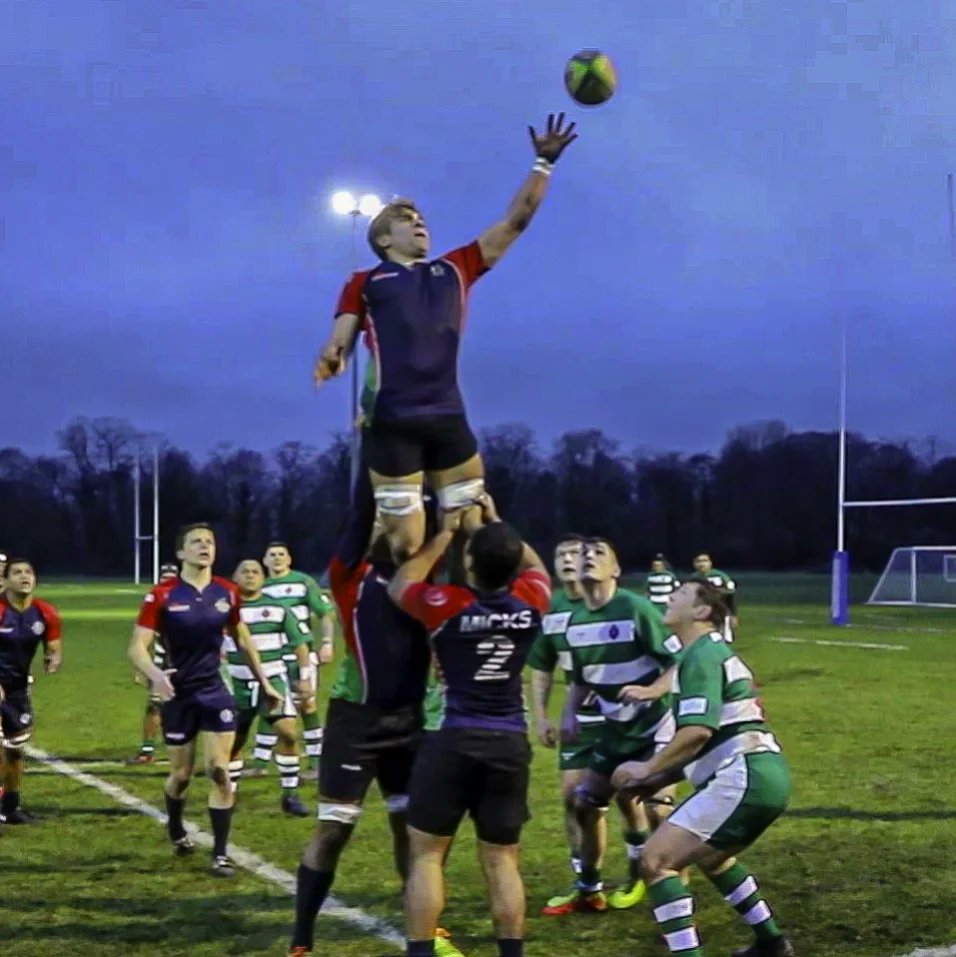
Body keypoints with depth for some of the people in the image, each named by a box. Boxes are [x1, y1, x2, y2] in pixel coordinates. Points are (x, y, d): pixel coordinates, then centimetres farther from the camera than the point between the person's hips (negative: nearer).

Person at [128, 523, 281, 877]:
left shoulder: (227, 593, -1)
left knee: (220, 771, -6)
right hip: (178, 694, -2)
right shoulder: (162, 596, -12)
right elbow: (137, 647, -15)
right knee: (181, 774, 11)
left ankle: (220, 854, 2)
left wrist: (263, 682, 16)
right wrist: (155, 674, -35)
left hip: (216, 692, 2)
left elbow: (242, 639, 14)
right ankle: (176, 830, 42)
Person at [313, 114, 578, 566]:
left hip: (448, 417, 4)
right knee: (405, 544, -6)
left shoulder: (453, 270, 19)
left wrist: (543, 163, 11)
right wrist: (331, 357, -21)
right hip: (390, 422, -3)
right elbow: (340, 339, 3)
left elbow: (515, 221, 17)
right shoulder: (364, 283, 12)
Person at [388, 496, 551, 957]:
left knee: (426, 855, 4)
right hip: (510, 744, 4)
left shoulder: (446, 605, -12)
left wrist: (445, 534, 13)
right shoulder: (531, 601, -2)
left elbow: (399, 585, 10)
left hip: (454, 741, -4)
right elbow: (533, 563, 23)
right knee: (502, 861, 10)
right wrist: (495, 523, 24)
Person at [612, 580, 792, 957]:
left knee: (657, 859, -11)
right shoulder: (715, 652, 23)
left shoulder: (702, 654, -8)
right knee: (708, 855, 32)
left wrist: (648, 769, -11)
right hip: (765, 774, 11)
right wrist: (658, 780, 20)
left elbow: (698, 731, -22)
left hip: (744, 778, -11)